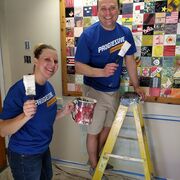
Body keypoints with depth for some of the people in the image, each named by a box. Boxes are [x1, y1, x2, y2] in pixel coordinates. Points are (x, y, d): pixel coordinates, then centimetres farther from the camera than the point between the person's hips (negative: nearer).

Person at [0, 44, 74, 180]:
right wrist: (25, 116, -40)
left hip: (44, 149, 7)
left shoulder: (49, 87, -3)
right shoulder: (20, 89, -25)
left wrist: (63, 112, -6)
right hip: (24, 155, -7)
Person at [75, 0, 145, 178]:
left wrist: (136, 86, 9)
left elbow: (130, 60, 7)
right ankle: (94, 167, 33)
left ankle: (96, 158, 47)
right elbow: (79, 67, -16)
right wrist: (102, 72, -32)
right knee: (94, 131, 8)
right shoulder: (88, 35, -17)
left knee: (107, 127, 21)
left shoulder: (125, 33, -2)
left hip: (114, 90, 6)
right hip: (94, 91, -5)